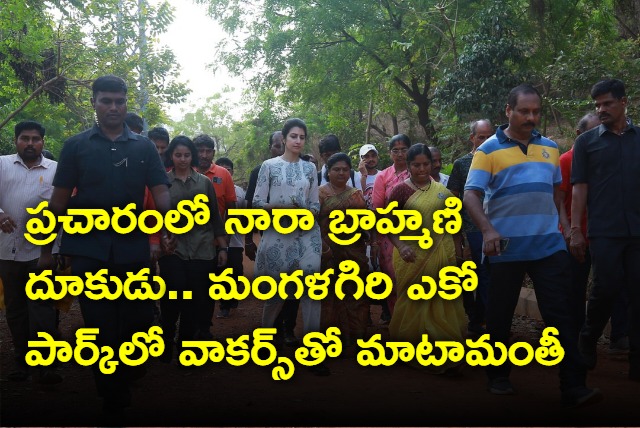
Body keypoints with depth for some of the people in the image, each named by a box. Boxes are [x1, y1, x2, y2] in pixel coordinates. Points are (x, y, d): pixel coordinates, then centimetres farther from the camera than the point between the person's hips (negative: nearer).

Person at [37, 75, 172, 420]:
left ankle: (123, 378, 36)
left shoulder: (144, 147, 7)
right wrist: (46, 250, 4)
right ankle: (113, 403, 17)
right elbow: (59, 200, 6)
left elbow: (161, 192, -2)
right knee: (101, 328, 3)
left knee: (137, 321, 7)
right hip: (88, 250, -1)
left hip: (133, 249, 1)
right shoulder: (76, 146, 5)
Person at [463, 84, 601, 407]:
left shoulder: (549, 147, 11)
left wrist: (555, 223, 11)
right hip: (506, 247, -3)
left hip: (549, 245, 3)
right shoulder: (488, 150, -3)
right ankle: (498, 376, 26)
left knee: (561, 314, -3)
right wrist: (488, 230, -24)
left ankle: (574, 387, -1)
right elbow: (470, 195, -10)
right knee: (500, 315, 9)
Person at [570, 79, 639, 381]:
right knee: (606, 289, -4)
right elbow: (580, 187, 3)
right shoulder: (587, 141, 7)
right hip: (604, 231, -2)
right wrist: (575, 229, -4)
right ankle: (587, 342, 21)